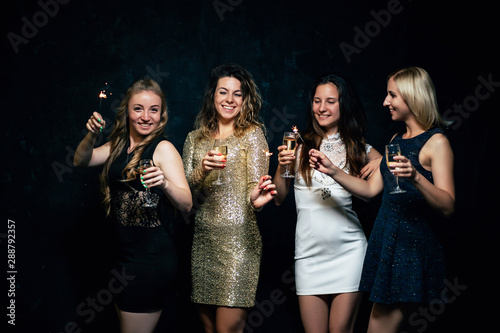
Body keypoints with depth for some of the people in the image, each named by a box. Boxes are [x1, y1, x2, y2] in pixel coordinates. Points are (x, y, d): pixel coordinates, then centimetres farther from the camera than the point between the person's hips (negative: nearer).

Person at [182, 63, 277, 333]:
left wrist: (256, 198, -29)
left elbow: (254, 185, -5)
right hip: (203, 239, 4)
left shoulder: (252, 134, 2)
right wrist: (201, 171, -15)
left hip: (239, 238, -4)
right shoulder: (195, 139, 12)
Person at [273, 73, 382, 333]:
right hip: (309, 251, 0)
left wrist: (380, 164, -6)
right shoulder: (300, 147, 5)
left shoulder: (360, 150, 8)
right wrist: (282, 166, -13)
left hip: (348, 250, 0)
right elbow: (278, 198, 3)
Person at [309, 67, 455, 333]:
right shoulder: (397, 139, 16)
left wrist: (416, 177, -32)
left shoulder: (436, 142, -9)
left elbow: (447, 207, -17)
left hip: (412, 247, -8)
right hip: (385, 241, 8)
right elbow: (370, 189, 14)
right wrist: (332, 171, 4)